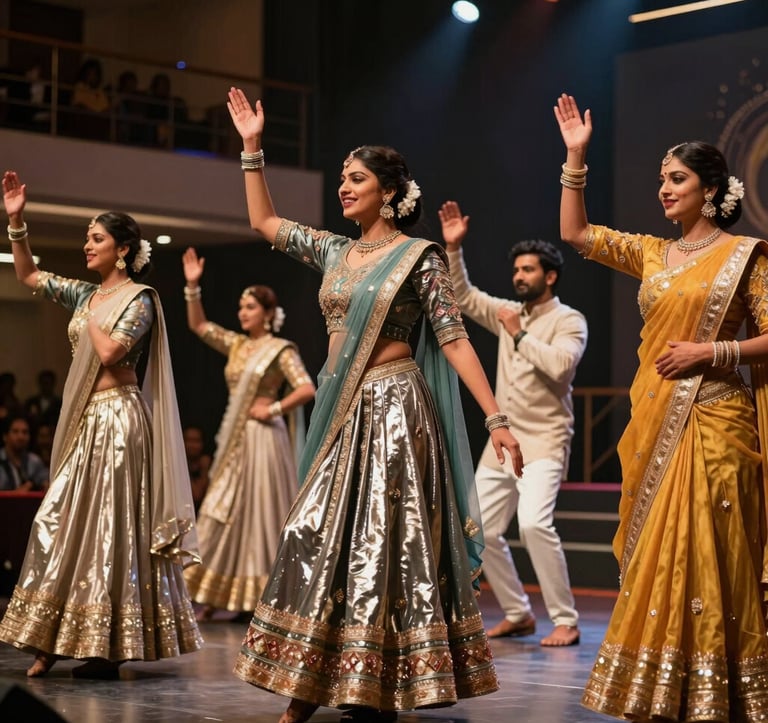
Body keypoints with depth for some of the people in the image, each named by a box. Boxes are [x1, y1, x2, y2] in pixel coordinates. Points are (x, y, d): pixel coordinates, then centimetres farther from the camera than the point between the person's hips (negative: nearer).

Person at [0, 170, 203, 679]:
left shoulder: (139, 299, -8)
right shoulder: (87, 294, 14)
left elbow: (109, 353, -20)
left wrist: (91, 317, -4)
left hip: (118, 418, -8)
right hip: (84, 419, 8)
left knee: (109, 527, -5)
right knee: (60, 523, 5)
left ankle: (108, 649, 1)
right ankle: (55, 641, 11)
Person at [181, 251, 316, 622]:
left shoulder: (281, 350, -8)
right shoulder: (236, 344, 12)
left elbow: (307, 389, -18)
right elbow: (198, 325, 14)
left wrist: (273, 409, -13)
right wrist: (193, 287, 3)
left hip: (262, 439, -7)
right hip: (234, 439, 7)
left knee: (259, 517, -4)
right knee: (223, 517, 6)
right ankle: (218, 597, 10)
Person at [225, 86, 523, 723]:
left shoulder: (420, 257, -5)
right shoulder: (336, 251, 13)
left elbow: (455, 339, -8)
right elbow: (264, 221, 22)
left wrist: (496, 418, -15)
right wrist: (253, 149, 16)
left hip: (393, 406, -6)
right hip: (341, 408, 6)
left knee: (381, 543, -6)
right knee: (319, 540, 4)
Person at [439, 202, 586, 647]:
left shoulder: (569, 320, -6)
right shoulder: (509, 313, 12)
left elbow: (560, 365, -23)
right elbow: (462, 296, 13)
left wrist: (520, 335, -13)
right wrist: (453, 248, 1)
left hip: (544, 443, -7)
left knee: (534, 524, -26)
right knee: (481, 530, 6)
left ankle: (566, 621, -15)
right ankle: (518, 614, 20)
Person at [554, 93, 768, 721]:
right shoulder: (653, 253, 13)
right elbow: (575, 233, 13)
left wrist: (712, 351, -15)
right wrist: (576, 159, 8)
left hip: (712, 421, -6)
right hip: (655, 421, 6)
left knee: (709, 556, -5)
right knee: (655, 556, 7)